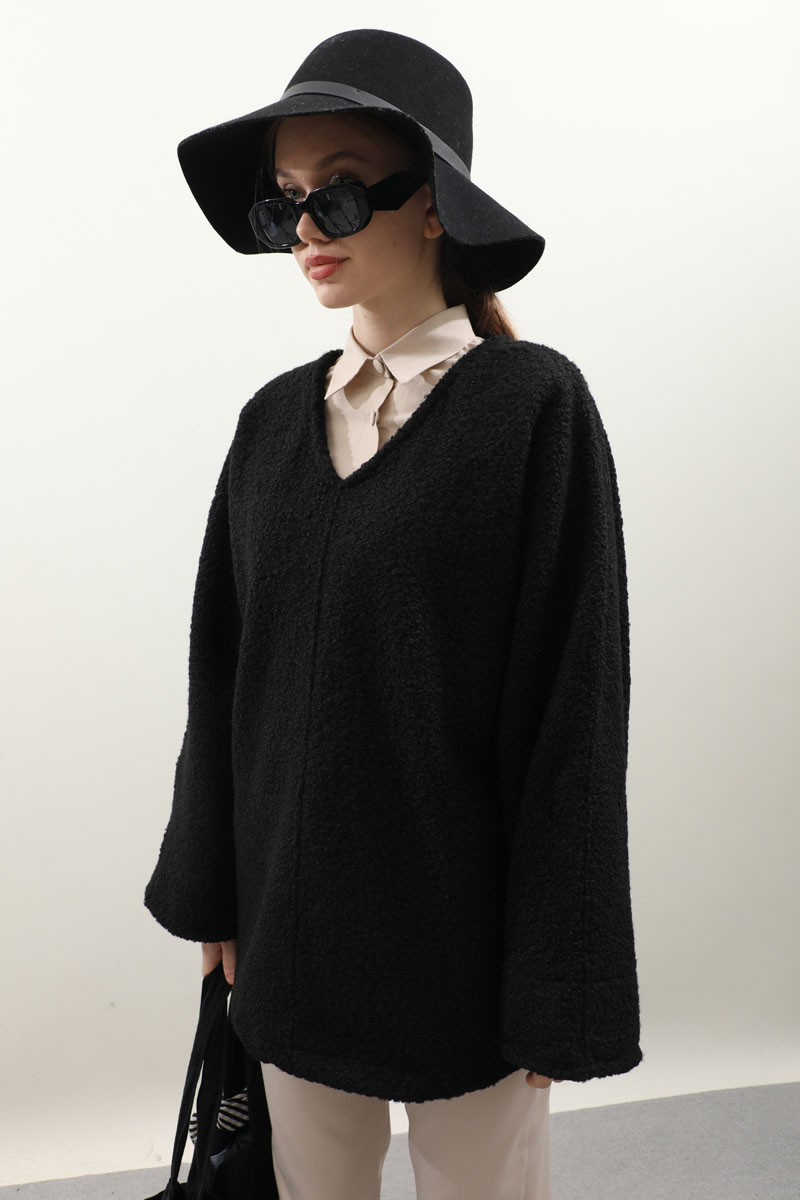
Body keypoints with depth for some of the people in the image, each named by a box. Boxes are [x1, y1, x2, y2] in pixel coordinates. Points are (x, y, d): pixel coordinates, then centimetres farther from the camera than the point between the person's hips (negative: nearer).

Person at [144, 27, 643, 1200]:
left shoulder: (534, 403, -11)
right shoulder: (277, 418, 4)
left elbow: (575, 703, -12)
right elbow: (224, 671, 9)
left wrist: (558, 986, -11)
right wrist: (212, 893, 10)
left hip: (459, 922, -4)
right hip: (292, 916, 5)